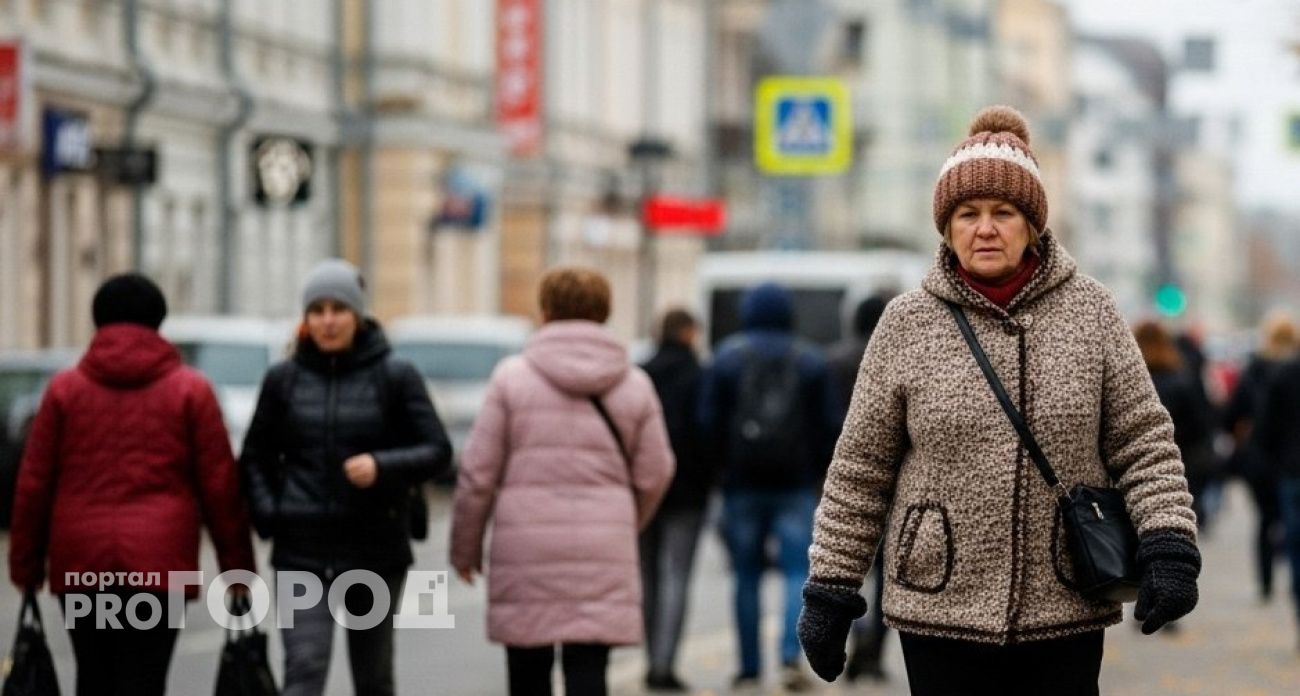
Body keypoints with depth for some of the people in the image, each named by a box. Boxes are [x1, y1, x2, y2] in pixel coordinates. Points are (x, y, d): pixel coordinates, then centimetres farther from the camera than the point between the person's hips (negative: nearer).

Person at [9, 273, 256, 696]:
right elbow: (220, 486, 0)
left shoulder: (65, 389, 7)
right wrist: (237, 565, 6)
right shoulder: (190, 390, 3)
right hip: (158, 562, -2)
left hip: (80, 564, 2)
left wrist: (26, 565, 12)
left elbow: (34, 484, 5)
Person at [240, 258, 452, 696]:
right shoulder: (283, 379, 6)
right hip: (302, 553, 0)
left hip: (376, 549, 0)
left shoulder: (396, 377, 0)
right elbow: (256, 457, 14)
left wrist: (382, 466, -22)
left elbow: (437, 451, -3)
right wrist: (267, 513, -3)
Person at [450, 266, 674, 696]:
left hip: (525, 548, -1)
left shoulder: (513, 376, 0)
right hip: (603, 549, 1)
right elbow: (653, 475, 7)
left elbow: (478, 472, -1)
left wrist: (465, 547, 10)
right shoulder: (634, 384, 6)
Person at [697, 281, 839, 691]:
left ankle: (750, 667, 8)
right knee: (797, 571, 0)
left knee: (746, 577, 7)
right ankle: (790, 656, -18)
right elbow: (827, 426, 2)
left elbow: (709, 421, -2)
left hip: (742, 484, 0)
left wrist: (724, 465, 11)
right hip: (796, 484, 0)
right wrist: (817, 470, 12)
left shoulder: (726, 358, 1)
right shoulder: (811, 361, 4)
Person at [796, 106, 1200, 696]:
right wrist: (830, 590, 4)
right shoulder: (907, 325, 0)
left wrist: (1169, 547, -8)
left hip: (1066, 614, 0)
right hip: (940, 610, 0)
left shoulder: (1089, 312, 2)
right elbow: (860, 471, 5)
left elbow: (1143, 442, 5)